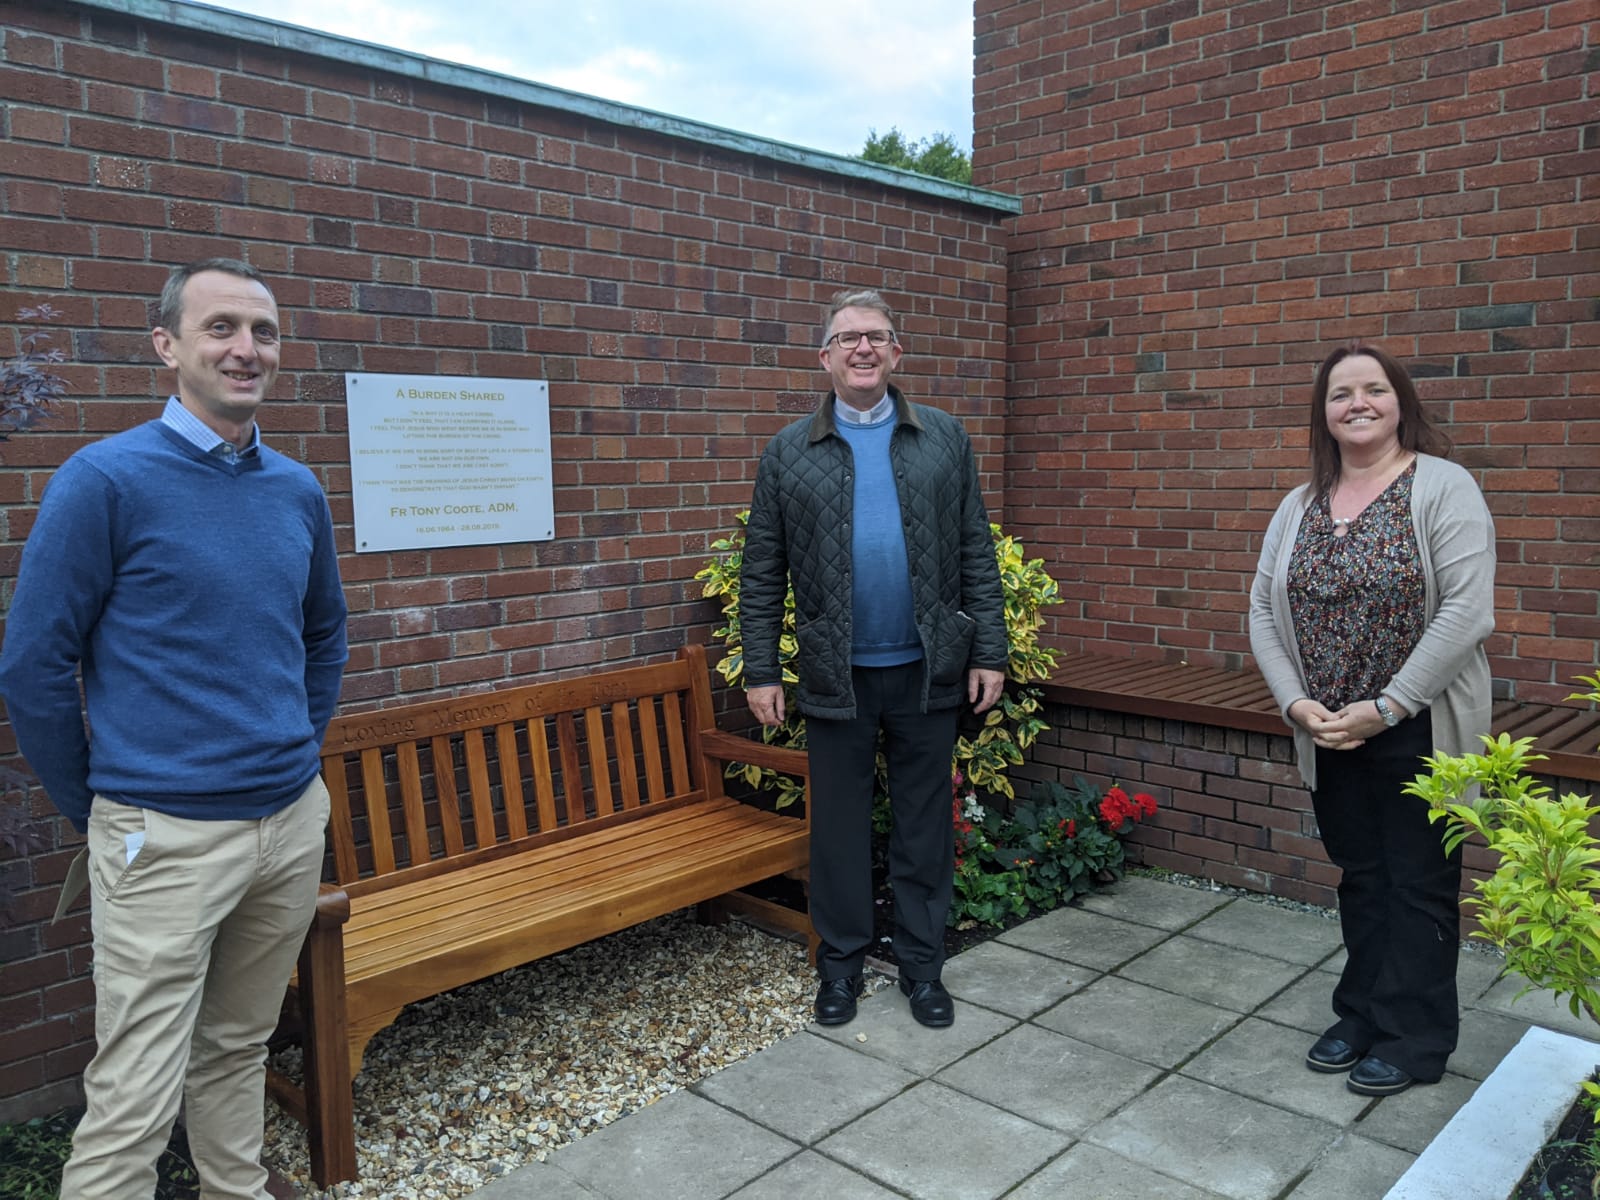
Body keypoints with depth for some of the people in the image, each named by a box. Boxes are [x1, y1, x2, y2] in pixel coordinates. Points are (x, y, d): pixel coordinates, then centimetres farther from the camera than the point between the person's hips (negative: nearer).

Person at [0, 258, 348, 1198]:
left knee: (240, 1049, 21)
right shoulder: (107, 479, -10)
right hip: (168, 838, -5)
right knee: (135, 1100, 2)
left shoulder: (298, 490, 6)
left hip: (293, 821, 5)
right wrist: (97, 808, -1)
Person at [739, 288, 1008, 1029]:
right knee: (839, 828, 10)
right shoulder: (788, 453, 3)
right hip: (836, 676, 0)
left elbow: (976, 553, 5)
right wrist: (760, 670, -2)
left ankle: (923, 967, 26)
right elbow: (761, 573, 3)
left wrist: (989, 651, -1)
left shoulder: (945, 438, 6)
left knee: (925, 828, 10)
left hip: (928, 670, 1)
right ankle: (841, 964, 27)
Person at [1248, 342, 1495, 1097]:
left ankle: (1413, 1039, 23)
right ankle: (1362, 1015, 32)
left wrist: (1385, 707, -18)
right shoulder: (1299, 508, 7)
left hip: (1418, 731, -4)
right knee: (1360, 879, 16)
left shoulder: (1443, 487, -9)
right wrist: (1296, 704, -6)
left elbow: (1467, 610, -17)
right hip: (1329, 734, 5)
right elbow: (1264, 613, 7)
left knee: (1418, 886, 7)